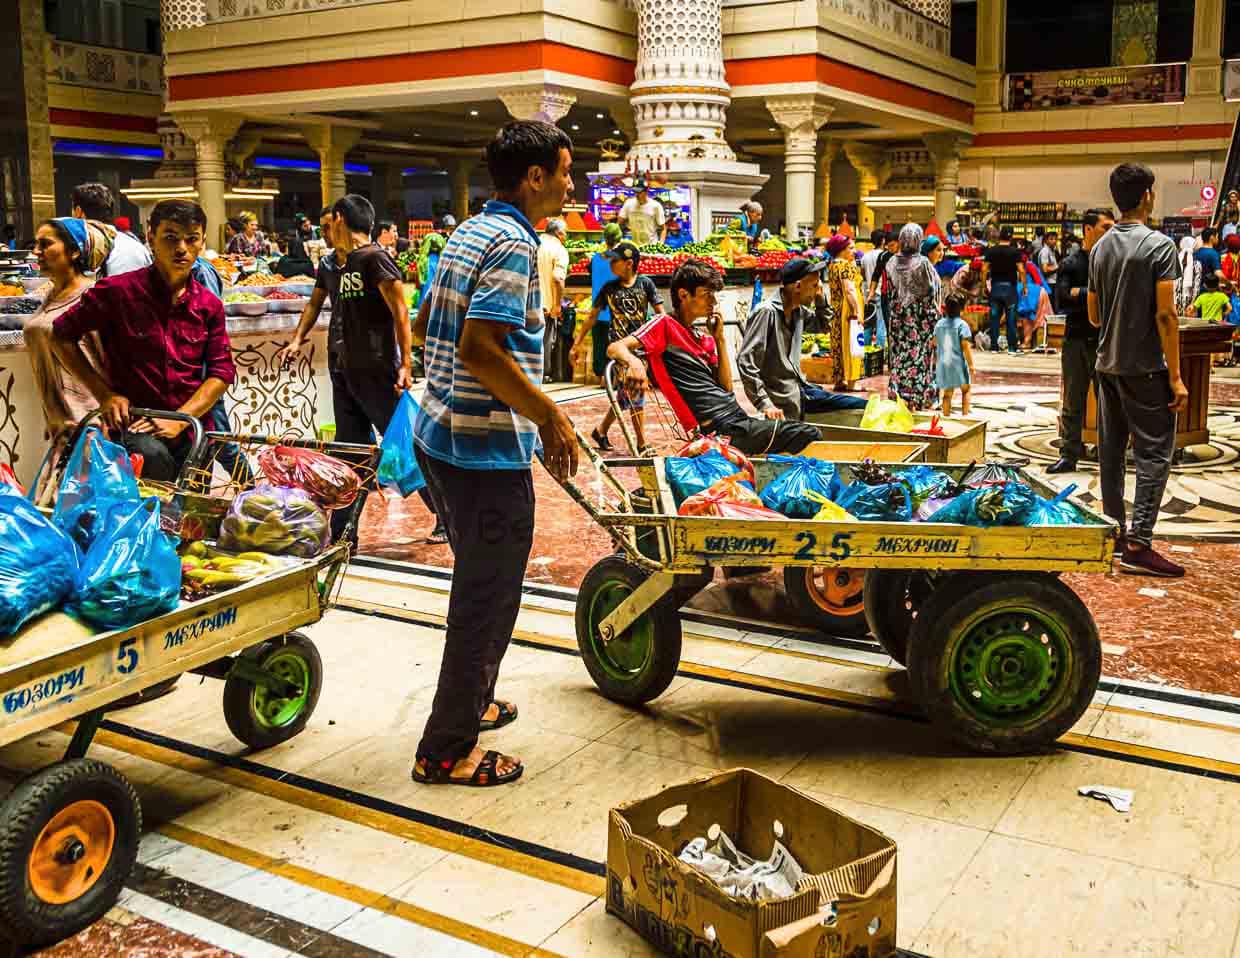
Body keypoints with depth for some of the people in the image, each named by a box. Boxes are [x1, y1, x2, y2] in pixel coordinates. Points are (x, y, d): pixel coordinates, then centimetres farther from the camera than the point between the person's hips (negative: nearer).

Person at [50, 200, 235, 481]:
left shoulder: (210, 306, 3)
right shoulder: (117, 291, -7)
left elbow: (222, 372, 2)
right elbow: (62, 335, 3)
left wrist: (179, 420, -12)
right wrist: (104, 394, -5)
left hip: (192, 430, 4)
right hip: (132, 423, -4)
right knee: (152, 455, -34)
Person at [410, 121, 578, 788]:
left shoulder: (468, 233, 13)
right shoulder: (515, 243, -17)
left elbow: (425, 323, 21)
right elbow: (479, 350, -26)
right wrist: (549, 416, -19)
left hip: (441, 435, 10)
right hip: (487, 448, -10)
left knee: (479, 584, 24)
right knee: (488, 600, 2)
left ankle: (468, 703, 40)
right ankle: (447, 751, 13)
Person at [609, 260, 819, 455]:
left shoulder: (704, 339, 20)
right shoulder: (665, 325, -2)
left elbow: (726, 386, 12)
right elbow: (615, 348, -14)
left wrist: (719, 338, 6)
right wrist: (634, 361, -37)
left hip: (740, 418, 8)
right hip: (726, 430, -8)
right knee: (809, 435, -9)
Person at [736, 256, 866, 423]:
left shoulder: (799, 311, 6)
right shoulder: (767, 313, -18)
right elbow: (746, 361, -23)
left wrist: (820, 296, 8)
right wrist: (765, 404, -27)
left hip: (801, 392, 8)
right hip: (782, 404, -8)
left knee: (862, 405, 4)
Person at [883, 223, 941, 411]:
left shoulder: (893, 262, 0)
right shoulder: (922, 262, -12)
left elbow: (891, 288, 5)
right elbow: (930, 291, -9)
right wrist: (934, 312, -1)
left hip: (898, 314, 4)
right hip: (920, 316, -4)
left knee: (899, 354, 9)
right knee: (919, 355, 2)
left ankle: (897, 394, 12)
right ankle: (920, 397, 5)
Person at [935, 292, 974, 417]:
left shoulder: (939, 324, 4)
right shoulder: (961, 324, -11)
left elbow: (935, 344, 11)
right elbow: (966, 346, -14)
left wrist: (936, 361, 23)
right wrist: (971, 365, -10)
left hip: (943, 364, 4)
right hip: (958, 363, -4)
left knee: (947, 393, 11)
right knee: (965, 390, 14)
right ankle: (965, 414, 7)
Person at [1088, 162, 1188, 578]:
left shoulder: (1100, 248, 8)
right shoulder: (1159, 245, -12)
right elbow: (1165, 315, -16)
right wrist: (1176, 376, -14)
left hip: (1108, 364, 7)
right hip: (1145, 368, -7)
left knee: (1111, 451, 11)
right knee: (1153, 453, -3)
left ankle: (1114, 532, 18)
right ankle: (1138, 544, -7)